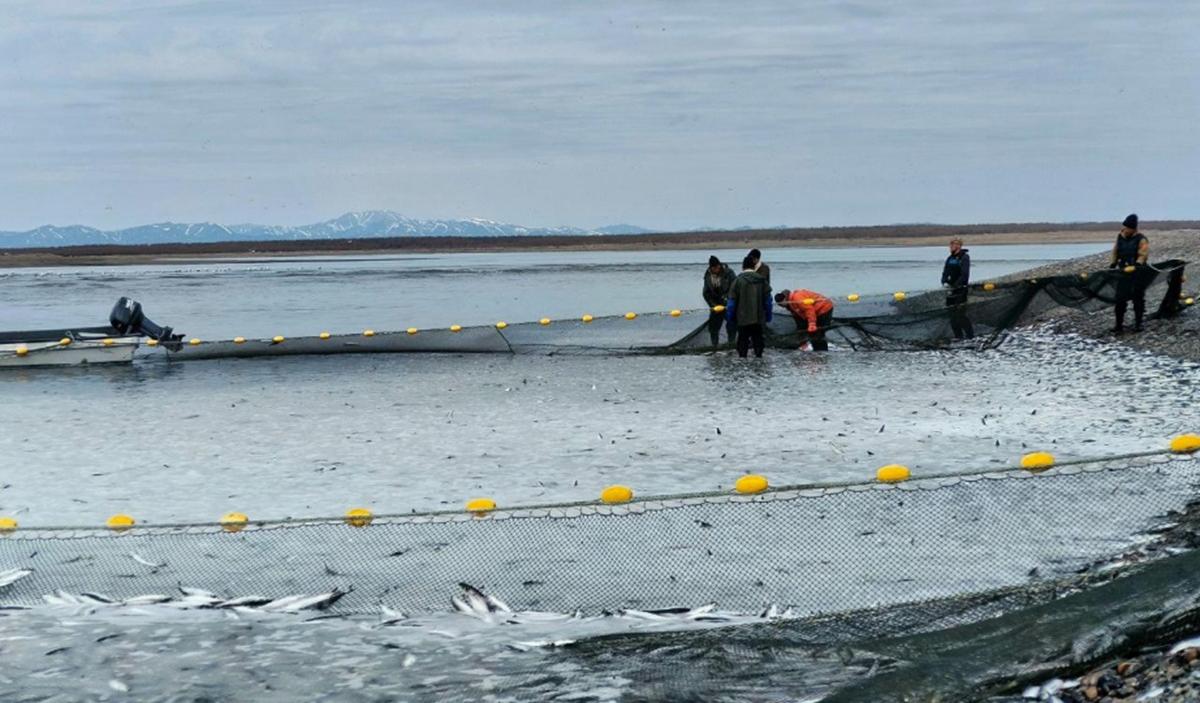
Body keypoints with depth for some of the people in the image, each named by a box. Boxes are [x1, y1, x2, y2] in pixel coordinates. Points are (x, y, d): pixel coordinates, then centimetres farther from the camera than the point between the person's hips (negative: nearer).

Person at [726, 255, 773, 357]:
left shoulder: (738, 280, -8)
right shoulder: (761, 280, 2)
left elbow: (732, 301, -5)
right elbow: (767, 300, 6)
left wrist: (729, 316, 5)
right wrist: (768, 316, 14)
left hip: (743, 318, -3)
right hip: (759, 318, 3)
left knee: (743, 341, 3)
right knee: (758, 340, 11)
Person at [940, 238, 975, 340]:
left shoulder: (964, 257, -7)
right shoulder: (950, 258, 14)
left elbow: (964, 275, -15)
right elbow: (945, 273, 11)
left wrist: (955, 286, -20)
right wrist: (944, 283, -9)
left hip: (960, 290, -7)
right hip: (950, 290, 7)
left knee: (961, 314, -11)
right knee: (952, 315, 6)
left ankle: (970, 335, -4)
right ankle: (958, 335, 13)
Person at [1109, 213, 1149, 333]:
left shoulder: (1141, 240, -10)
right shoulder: (1120, 237, 8)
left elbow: (1143, 256, -18)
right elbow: (1116, 252, 21)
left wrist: (1136, 265, -33)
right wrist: (1113, 264, 16)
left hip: (1137, 275, -5)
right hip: (1123, 274, 5)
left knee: (1138, 300, 4)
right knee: (1120, 299, 0)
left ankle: (1138, 324, 15)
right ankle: (1119, 325, 4)